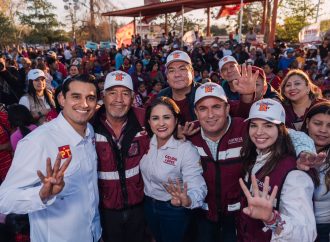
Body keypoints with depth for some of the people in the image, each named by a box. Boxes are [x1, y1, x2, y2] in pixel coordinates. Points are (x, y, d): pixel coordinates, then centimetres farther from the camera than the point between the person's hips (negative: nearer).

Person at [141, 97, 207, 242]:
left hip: (174, 210, -5)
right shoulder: (147, 142, -9)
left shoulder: (187, 149, -26)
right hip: (149, 205, 5)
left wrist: (186, 201, -53)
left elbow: (198, 188, -34)